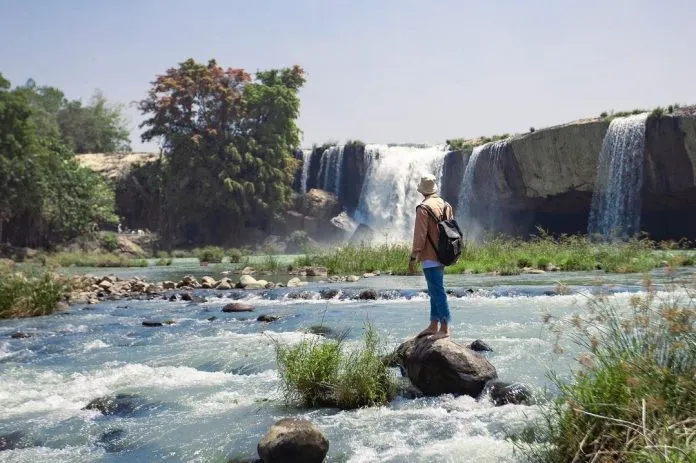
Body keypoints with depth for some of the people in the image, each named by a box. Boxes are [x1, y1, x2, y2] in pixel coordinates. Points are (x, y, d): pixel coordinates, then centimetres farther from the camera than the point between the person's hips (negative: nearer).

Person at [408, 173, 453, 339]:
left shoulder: (424, 208, -14)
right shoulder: (445, 205, 10)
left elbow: (420, 235, -18)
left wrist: (413, 257, -14)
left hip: (430, 257, -9)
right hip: (442, 255, 9)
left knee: (437, 292, -6)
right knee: (435, 291, 15)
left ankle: (444, 328, -4)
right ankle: (433, 325, 20)